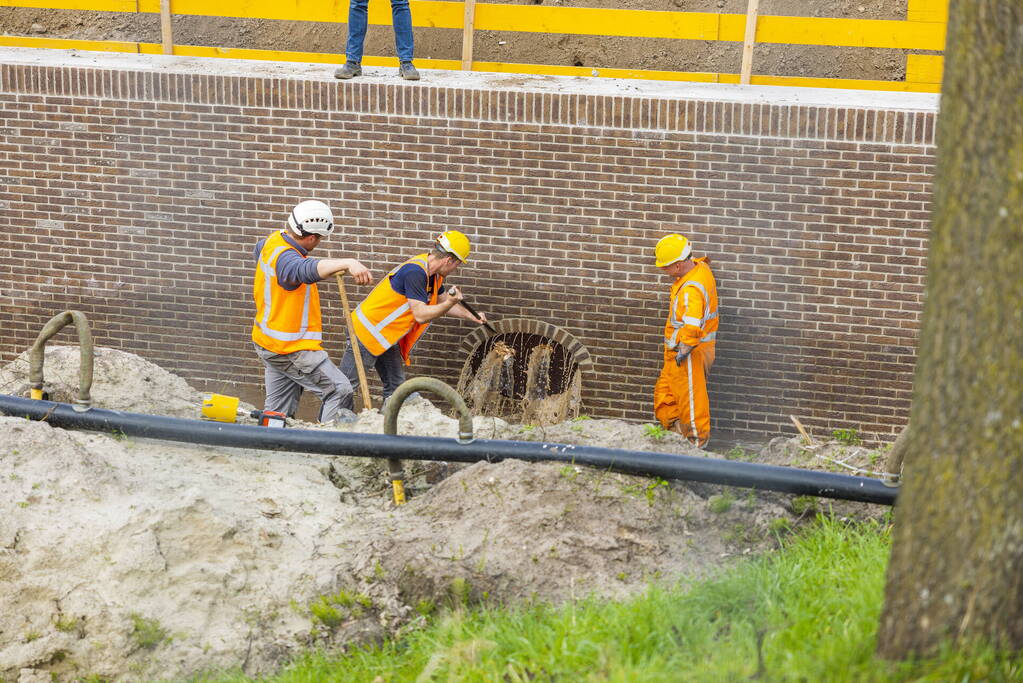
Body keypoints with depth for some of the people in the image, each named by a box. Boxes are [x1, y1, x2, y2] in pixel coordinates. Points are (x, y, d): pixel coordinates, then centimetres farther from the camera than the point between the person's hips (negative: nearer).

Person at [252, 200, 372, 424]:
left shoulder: (272, 242, 4)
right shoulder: (287, 259, -27)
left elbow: (259, 248, 31)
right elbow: (308, 270, -51)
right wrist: (348, 263, -66)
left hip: (267, 343, 10)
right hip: (292, 349, -10)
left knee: (279, 413, 14)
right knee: (339, 389, -6)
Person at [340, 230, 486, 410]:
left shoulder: (433, 274, 5)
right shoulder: (415, 272, -25)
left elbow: (442, 302, 25)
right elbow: (421, 315, -28)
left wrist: (471, 316, 21)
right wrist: (450, 303, -34)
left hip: (387, 338, 10)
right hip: (368, 331, -10)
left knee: (396, 385, 11)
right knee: (348, 382, -6)